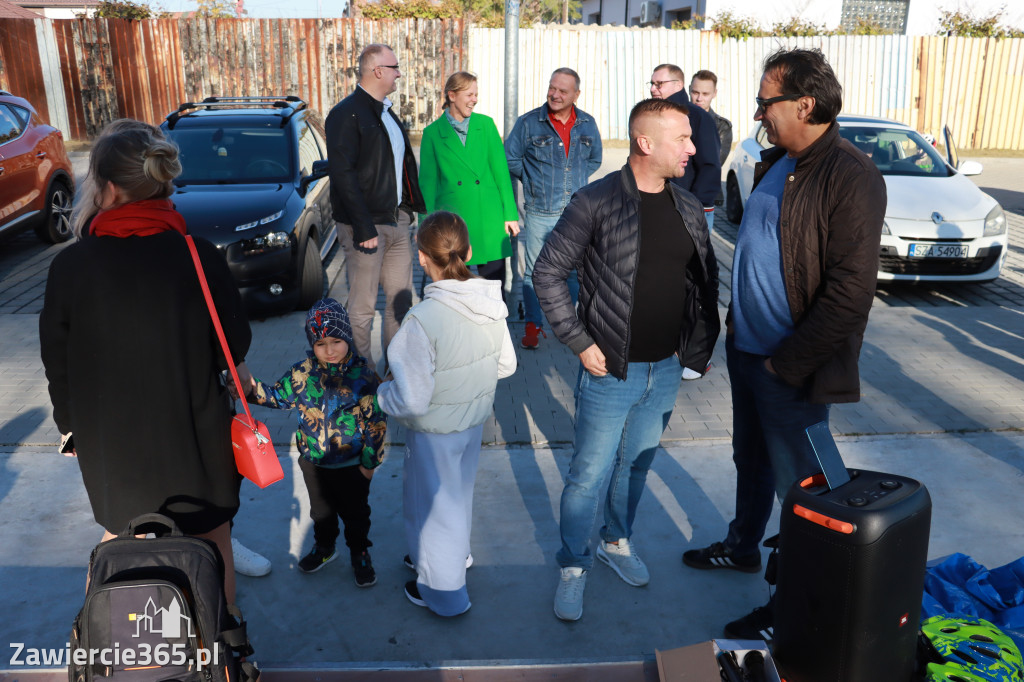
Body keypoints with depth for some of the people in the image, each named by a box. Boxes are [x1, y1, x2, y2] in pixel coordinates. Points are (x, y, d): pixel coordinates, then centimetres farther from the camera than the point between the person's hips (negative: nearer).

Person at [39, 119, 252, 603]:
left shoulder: (70, 267, -15)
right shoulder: (200, 258, -19)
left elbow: (57, 364, -4)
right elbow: (235, 344, -8)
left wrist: (71, 427, 13)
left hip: (110, 441, 1)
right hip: (194, 435, -1)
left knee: (120, 537, 26)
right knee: (211, 540, 20)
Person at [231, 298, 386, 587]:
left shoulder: (363, 376, -18)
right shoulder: (302, 373, -11)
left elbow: (376, 422, -13)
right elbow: (278, 395, 4)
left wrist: (370, 461, -10)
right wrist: (253, 389, -16)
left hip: (352, 464, -3)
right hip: (313, 461, 3)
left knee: (355, 512, 16)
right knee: (321, 509, 25)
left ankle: (360, 553, 40)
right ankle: (324, 547, 50)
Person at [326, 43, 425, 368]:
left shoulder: (386, 112, 16)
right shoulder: (346, 113, -11)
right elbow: (343, 175, -17)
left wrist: (407, 209, 10)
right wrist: (363, 228, -21)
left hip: (396, 221, 8)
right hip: (367, 224, -8)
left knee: (401, 299, 11)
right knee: (362, 306, 1)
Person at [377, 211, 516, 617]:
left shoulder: (422, 320, -32)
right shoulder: (491, 303, -12)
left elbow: (411, 401, -29)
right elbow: (506, 365, 1)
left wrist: (383, 393, -9)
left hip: (435, 431, -6)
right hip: (476, 418, 6)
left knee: (434, 502, 16)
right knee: (458, 491, 29)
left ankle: (442, 590, 36)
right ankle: (454, 554, 54)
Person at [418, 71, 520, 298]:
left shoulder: (486, 124, 6)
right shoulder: (433, 133, 1)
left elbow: (501, 171, 6)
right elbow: (428, 182, 3)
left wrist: (510, 213, 1)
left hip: (489, 219, 1)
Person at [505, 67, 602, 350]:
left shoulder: (587, 124, 6)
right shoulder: (528, 123, -3)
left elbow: (594, 159, 21)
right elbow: (510, 159, 5)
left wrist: (575, 180, 10)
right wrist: (534, 181, 5)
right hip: (539, 212, -2)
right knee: (535, 271, 3)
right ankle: (533, 325, 17)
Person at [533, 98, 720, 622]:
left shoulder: (688, 208, 5)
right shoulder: (597, 202, -13)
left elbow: (706, 278, 15)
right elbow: (548, 273, -10)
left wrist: (696, 345, 7)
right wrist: (580, 343, -13)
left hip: (666, 371, 6)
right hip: (610, 371, -5)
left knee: (637, 465, 20)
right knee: (589, 474, 5)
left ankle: (617, 542, 43)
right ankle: (573, 566, 26)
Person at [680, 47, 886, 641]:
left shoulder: (851, 177, -19)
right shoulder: (774, 164, 7)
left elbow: (850, 292, -22)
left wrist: (786, 362, -18)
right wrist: (737, 327, 11)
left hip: (793, 369, -8)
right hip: (747, 349, 8)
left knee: (798, 486, 6)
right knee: (752, 460, 24)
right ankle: (743, 547, 46)